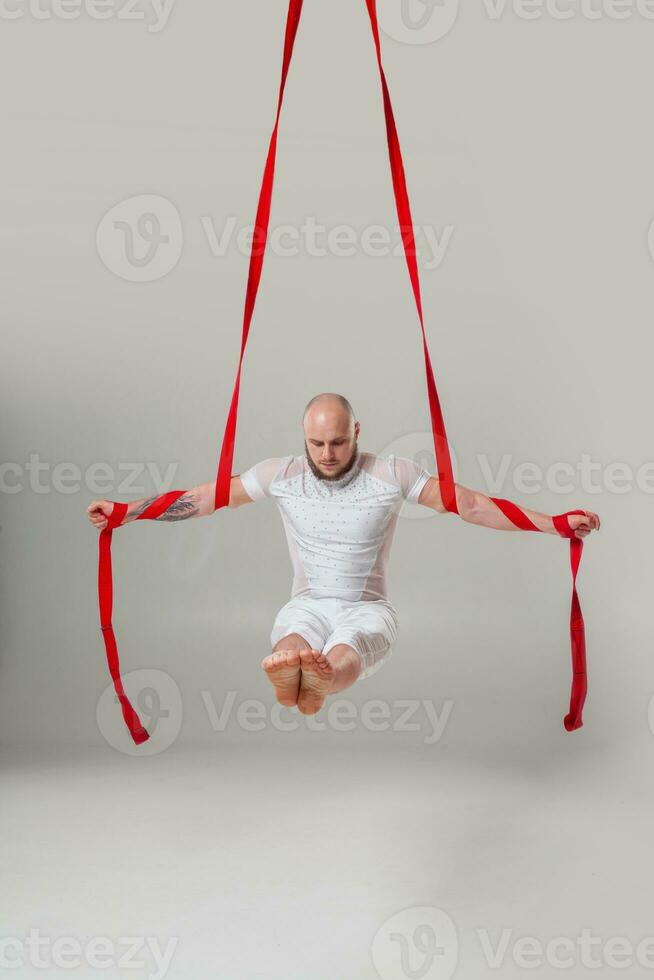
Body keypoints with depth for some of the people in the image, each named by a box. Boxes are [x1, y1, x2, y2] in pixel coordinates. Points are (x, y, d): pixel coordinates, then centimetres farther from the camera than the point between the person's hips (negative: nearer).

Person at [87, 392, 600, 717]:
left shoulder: (393, 474, -4)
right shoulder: (280, 474, 1)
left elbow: (471, 504, -6)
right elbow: (204, 497, 7)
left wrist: (555, 523, -13)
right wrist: (124, 511, 4)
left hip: (367, 609, -1)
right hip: (308, 604, 1)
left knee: (345, 650, -40)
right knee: (293, 642, -39)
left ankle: (319, 680, -76)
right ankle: (293, 671, -75)